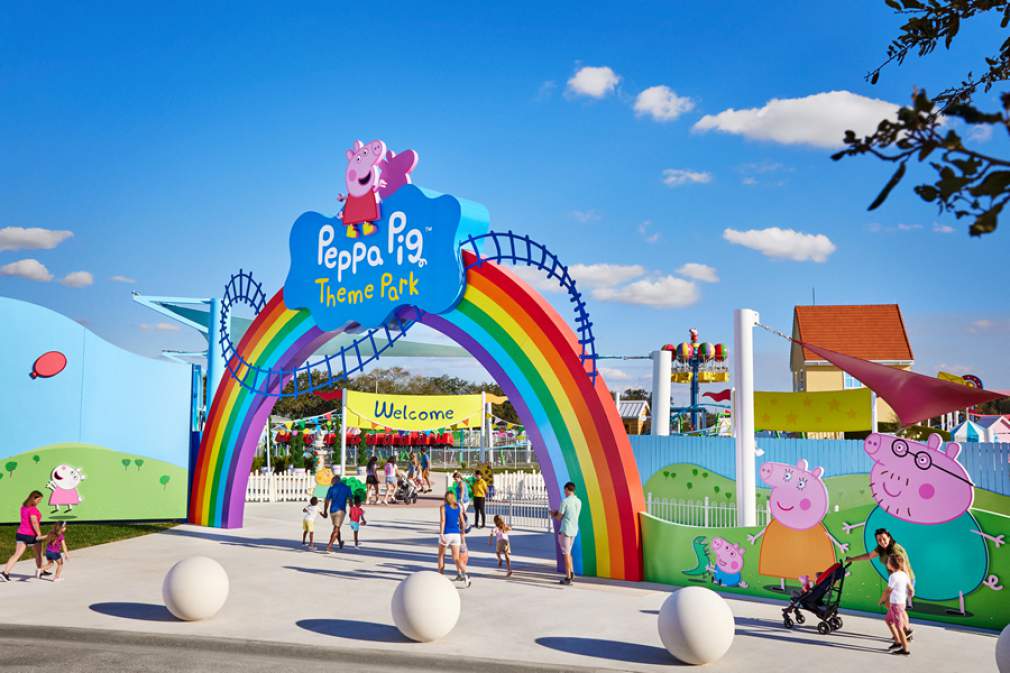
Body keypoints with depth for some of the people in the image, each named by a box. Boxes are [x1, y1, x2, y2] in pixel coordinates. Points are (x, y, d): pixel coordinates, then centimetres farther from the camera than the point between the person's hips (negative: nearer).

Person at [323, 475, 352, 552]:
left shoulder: (332, 488, 4)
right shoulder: (347, 488, 3)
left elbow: (327, 501, 4)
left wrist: (325, 512, 13)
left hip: (332, 510, 3)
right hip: (341, 510, -3)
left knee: (336, 528, 22)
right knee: (336, 529, -4)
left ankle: (340, 542, 39)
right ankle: (329, 546, -15)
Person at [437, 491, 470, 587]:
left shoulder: (443, 507, 0)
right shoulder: (459, 507, 10)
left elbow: (443, 520, -11)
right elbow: (462, 522, 9)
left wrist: (441, 534, -15)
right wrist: (463, 533, 19)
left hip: (446, 533, -3)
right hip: (456, 534, 3)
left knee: (441, 555, 18)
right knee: (456, 558, 1)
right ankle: (465, 574, -22)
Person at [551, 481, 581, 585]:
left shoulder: (565, 501, -13)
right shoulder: (579, 502, 8)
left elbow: (559, 518, -7)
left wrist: (553, 514, 14)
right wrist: (558, 513, 22)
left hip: (565, 530, -7)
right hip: (574, 530, 7)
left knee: (566, 553, -1)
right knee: (568, 552, 20)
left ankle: (568, 578, 1)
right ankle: (571, 573, 12)